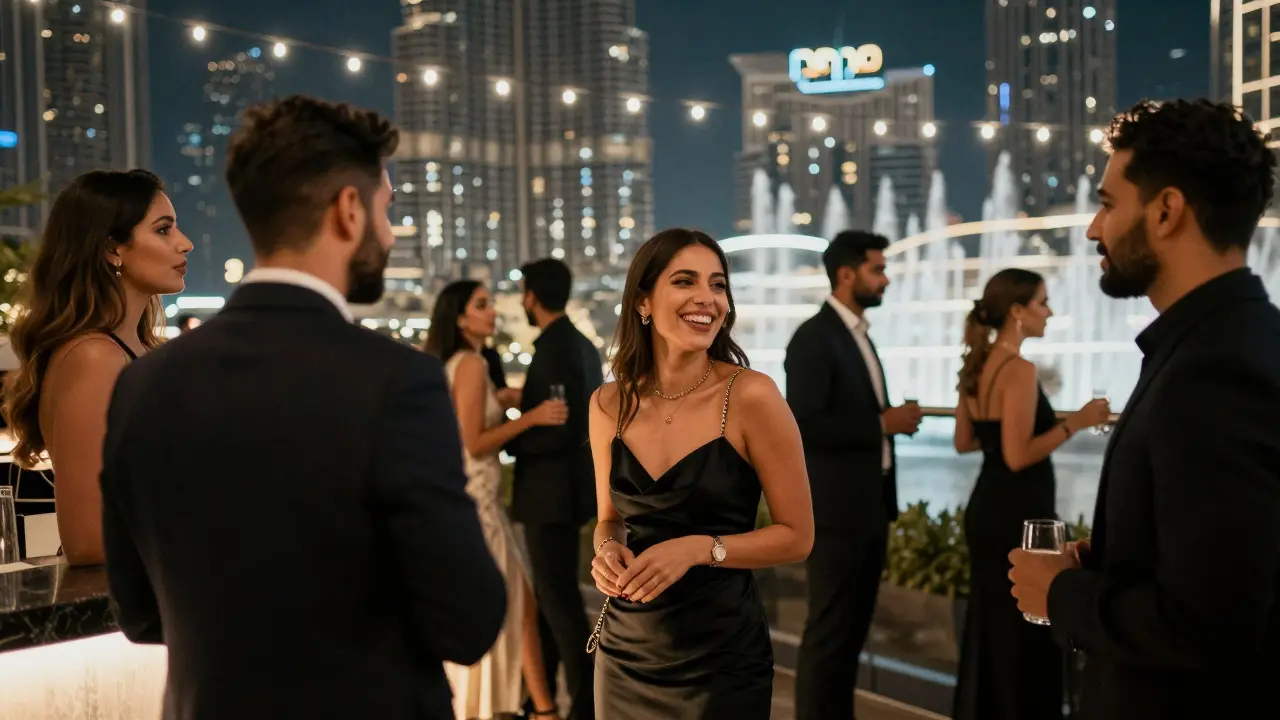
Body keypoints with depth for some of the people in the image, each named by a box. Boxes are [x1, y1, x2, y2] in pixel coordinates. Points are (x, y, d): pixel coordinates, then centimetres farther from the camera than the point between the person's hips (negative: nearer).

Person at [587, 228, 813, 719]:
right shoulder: (610, 404, -2)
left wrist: (698, 548, -21)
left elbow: (797, 536, -9)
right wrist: (608, 549, -9)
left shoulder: (751, 396, -14)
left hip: (722, 657, -3)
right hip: (624, 649, 4)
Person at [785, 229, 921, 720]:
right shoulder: (814, 338, -14)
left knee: (853, 628, 15)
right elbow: (804, 424, -23)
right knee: (828, 632, -2)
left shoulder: (858, 334, 15)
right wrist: (883, 423, -20)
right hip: (837, 509, -9)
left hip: (869, 505, 9)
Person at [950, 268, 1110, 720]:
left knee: (989, 627, 18)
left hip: (987, 509, 9)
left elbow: (964, 442, 15)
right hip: (1017, 515, -9)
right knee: (1024, 635, 1)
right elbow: (1019, 456, -22)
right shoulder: (1019, 369, -18)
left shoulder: (978, 365, 8)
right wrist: (1074, 423, -17)